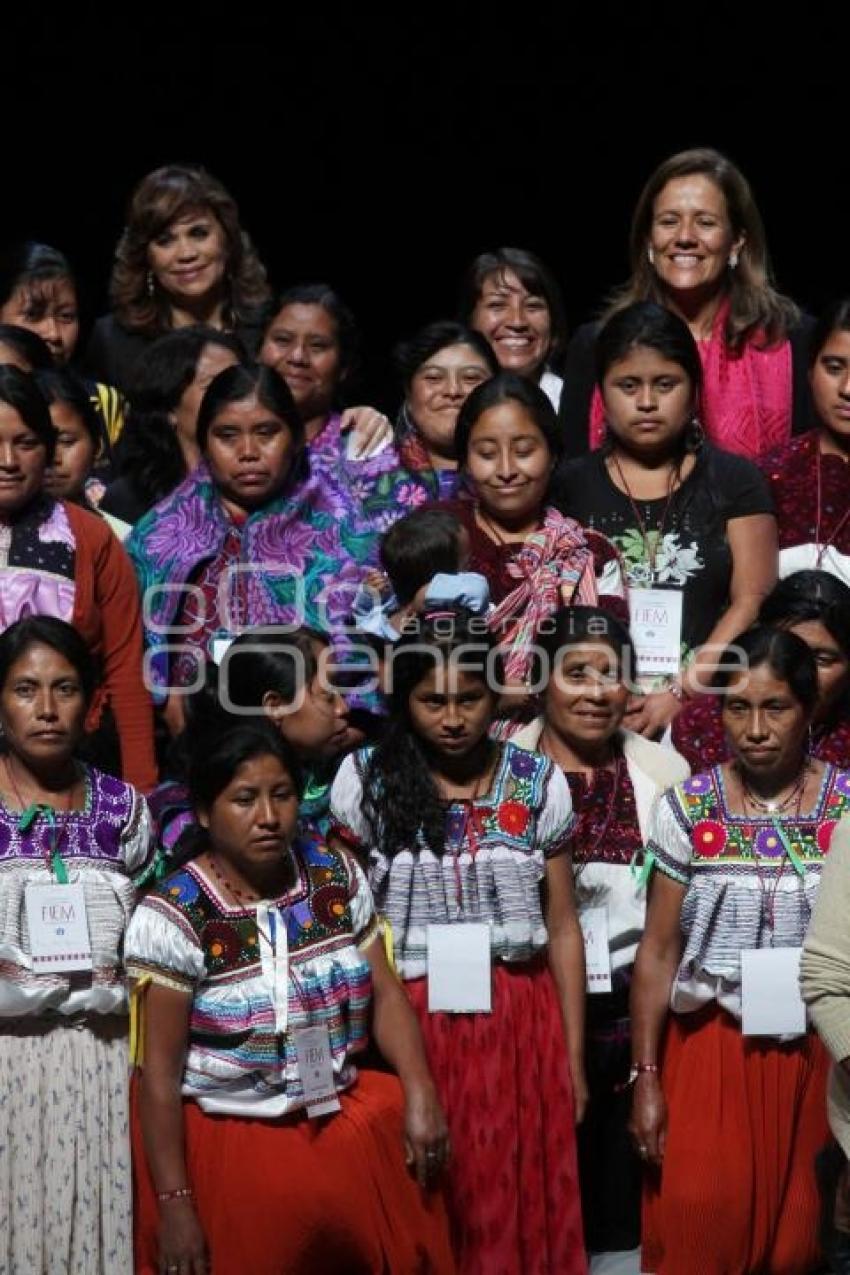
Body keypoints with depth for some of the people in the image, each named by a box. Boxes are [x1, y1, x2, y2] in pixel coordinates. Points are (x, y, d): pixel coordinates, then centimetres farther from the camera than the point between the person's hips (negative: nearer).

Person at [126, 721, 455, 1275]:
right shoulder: (174, 916, -15)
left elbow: (385, 993, 2)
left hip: (344, 1118, 4)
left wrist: (420, 1096, -13)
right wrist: (174, 1204, -15)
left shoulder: (337, 874, -1)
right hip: (226, 1136, -4)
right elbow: (161, 1071, -13)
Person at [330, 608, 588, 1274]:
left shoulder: (539, 784, 1)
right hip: (410, 1023, -1)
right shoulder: (364, 780, -3)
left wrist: (573, 1057, 5)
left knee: (518, 1207, 8)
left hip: (519, 1024, 1)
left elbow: (563, 928, 5)